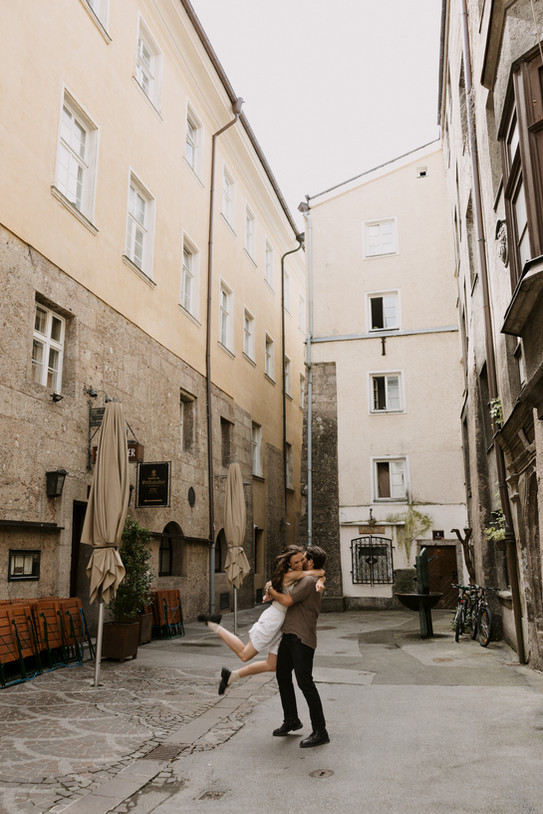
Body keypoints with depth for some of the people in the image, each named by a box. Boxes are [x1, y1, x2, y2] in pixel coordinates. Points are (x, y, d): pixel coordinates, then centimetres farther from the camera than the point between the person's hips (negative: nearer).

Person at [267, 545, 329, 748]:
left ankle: (320, 731, -1)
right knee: (282, 675, 18)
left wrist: (271, 590, -5)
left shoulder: (309, 581, -15)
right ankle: (291, 720, 32)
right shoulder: (303, 580, 18)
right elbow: (290, 595, 33)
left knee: (305, 682, -9)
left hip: (302, 639, -11)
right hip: (289, 635, 11)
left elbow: (287, 601, -21)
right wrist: (272, 594, 14)